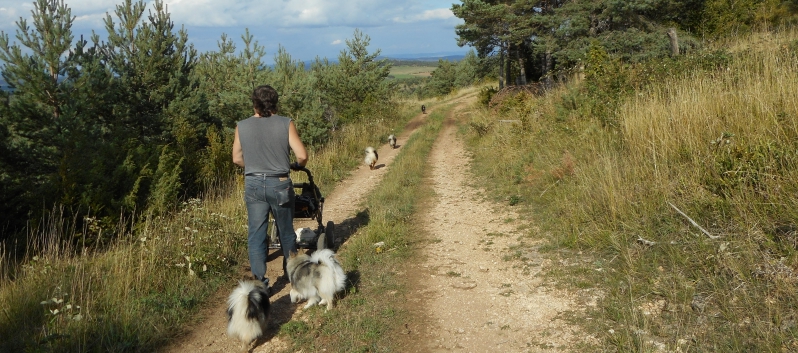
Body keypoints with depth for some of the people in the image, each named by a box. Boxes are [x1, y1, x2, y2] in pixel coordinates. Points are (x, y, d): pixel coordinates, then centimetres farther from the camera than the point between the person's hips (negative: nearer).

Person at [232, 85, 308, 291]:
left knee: (256, 234, 7)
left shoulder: (242, 126, 1)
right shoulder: (285, 124, -7)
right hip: (279, 184, -1)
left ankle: (259, 280, 3)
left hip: (253, 185, 1)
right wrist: (297, 166, 12)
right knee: (286, 232, 16)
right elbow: (302, 156, -10)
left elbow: (237, 158, 8)